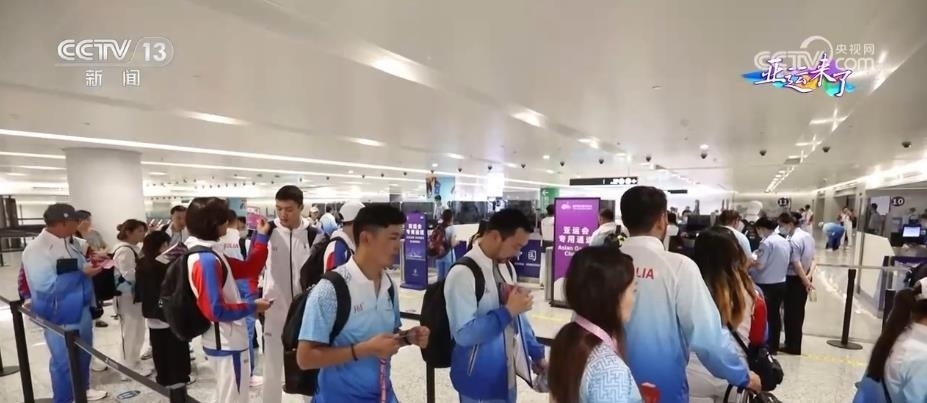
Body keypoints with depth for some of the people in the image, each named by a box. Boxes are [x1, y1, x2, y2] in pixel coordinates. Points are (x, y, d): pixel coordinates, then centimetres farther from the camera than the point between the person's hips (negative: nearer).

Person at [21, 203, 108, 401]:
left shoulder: (71, 242, 4)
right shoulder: (36, 249, -20)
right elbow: (46, 285, -24)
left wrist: (91, 263, -1)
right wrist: (81, 273, -23)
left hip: (81, 310, 7)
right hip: (60, 317, -7)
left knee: (83, 354, 22)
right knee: (63, 361, 9)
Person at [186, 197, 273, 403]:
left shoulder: (211, 254, 6)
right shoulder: (206, 260, -24)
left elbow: (248, 269, 9)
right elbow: (216, 310, -28)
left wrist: (262, 237, 7)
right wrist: (252, 307, -17)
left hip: (225, 341, 10)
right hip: (226, 343, -10)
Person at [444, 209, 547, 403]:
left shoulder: (506, 267, 2)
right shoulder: (463, 273, -23)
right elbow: (463, 334, -27)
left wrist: (537, 354, 14)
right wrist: (507, 311, -25)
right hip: (479, 379, -7)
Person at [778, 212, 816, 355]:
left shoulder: (793, 240, -21)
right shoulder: (808, 236, 8)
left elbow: (796, 264, -23)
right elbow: (812, 259, 7)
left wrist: (806, 281, -14)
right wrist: (809, 276, -4)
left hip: (794, 279, -9)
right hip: (804, 279, 9)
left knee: (790, 313, 3)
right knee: (799, 312, 17)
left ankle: (792, 346, 12)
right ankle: (795, 344, 27)